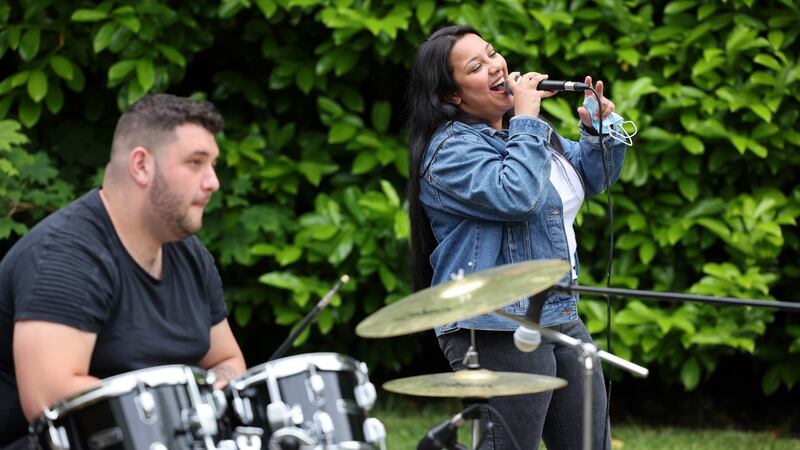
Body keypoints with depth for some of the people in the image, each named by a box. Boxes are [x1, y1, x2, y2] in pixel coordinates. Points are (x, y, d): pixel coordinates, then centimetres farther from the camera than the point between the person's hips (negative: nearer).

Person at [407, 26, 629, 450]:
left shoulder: (522, 128, 14)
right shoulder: (451, 150, -13)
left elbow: (592, 176, 25)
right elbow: (516, 196, -28)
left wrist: (600, 131, 4)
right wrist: (527, 121, -18)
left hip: (561, 316, 9)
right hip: (499, 331, -9)